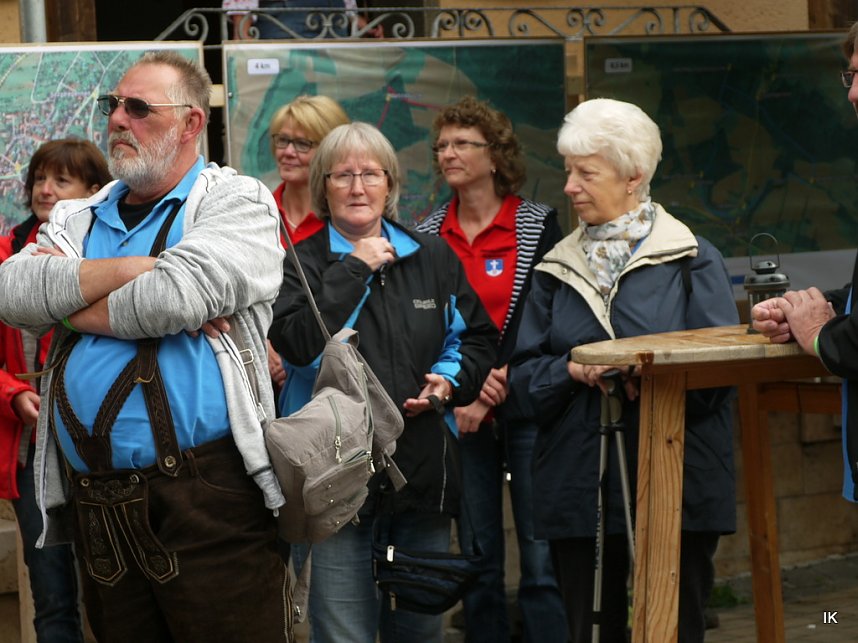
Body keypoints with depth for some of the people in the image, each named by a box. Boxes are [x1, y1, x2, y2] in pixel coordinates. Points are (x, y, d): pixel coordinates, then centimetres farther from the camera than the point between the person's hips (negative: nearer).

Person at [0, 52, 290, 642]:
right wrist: (133, 269, -12)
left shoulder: (238, 203, 1)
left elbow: (177, 297, -17)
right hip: (95, 500, 6)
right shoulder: (78, 220, 17)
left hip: (207, 501, -5)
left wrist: (66, 296, -2)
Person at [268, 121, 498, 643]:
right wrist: (354, 268, -13)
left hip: (424, 470, 4)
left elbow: (478, 339, 18)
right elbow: (298, 344, -18)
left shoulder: (434, 257, 12)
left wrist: (451, 381, -3)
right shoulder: (303, 263, 0)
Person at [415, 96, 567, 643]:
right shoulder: (427, 235, 8)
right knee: (478, 558, 5)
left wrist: (499, 381, -11)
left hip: (526, 407, -3)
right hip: (458, 413, 3)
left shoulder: (538, 224, 1)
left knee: (542, 555, -6)